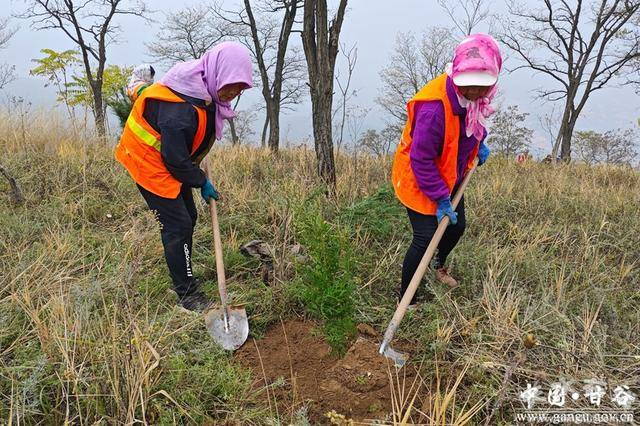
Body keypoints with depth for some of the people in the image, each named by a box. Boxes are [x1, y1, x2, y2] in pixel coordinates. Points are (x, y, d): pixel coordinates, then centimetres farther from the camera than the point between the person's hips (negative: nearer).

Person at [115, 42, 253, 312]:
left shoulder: (204, 90, -3)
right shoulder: (180, 108, -34)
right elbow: (175, 159, -27)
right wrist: (202, 182, -14)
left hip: (174, 161, 10)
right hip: (150, 162, -10)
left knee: (188, 218, 13)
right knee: (178, 225, -10)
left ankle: (184, 278, 29)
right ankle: (187, 294, 1)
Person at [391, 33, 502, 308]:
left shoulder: (473, 96, -8)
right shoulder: (434, 108, -36)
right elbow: (420, 160, -31)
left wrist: (479, 143, 5)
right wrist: (441, 199, -27)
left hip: (449, 177, 9)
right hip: (418, 181, -8)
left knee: (457, 226, 20)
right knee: (425, 239, -10)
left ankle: (440, 264, 53)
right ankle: (405, 301, 8)